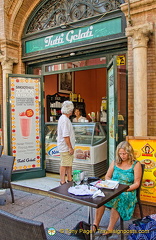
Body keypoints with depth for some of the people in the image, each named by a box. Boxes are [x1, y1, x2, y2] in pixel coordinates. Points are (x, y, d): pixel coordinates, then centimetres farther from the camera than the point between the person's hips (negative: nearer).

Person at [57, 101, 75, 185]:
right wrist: (70, 148, -21)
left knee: (69, 164, 17)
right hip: (65, 147, -10)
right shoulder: (65, 119, -20)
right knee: (64, 165, -1)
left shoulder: (63, 118, 14)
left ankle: (70, 180, 28)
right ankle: (63, 182, 10)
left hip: (67, 147, 10)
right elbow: (66, 136, -25)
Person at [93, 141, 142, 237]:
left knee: (117, 199, -36)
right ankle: (95, 225, -23)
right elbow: (107, 176, 18)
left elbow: (136, 183, -3)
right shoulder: (115, 162, 14)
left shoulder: (136, 164, 2)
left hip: (127, 192, -3)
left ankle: (110, 229, -27)